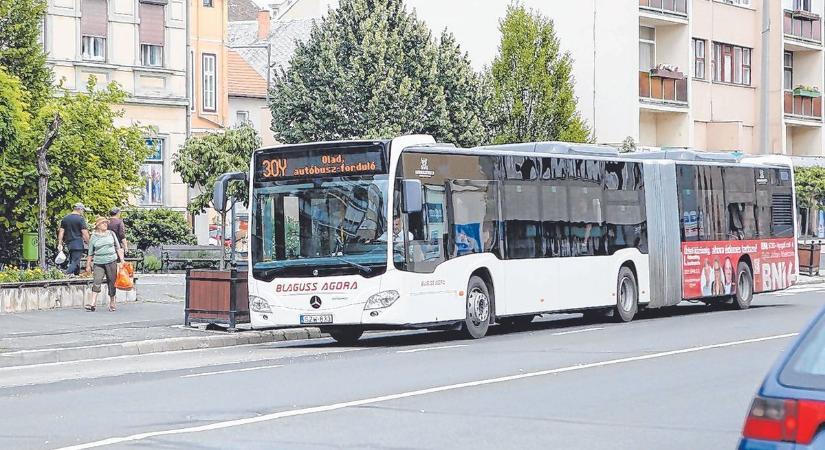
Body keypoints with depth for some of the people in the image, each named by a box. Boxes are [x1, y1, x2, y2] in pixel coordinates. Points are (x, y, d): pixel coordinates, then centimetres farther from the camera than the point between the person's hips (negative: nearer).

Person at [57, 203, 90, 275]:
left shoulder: (65, 218, 12)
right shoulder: (80, 219, -8)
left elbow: (61, 232, 11)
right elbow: (84, 233, -11)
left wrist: (60, 244, 12)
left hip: (68, 243, 7)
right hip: (78, 244, -7)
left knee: (72, 261, 16)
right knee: (75, 262, -8)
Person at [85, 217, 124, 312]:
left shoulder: (111, 234, 9)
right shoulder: (94, 237, 5)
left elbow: (118, 248, 13)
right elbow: (90, 253, 11)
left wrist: (121, 260, 7)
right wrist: (88, 265, 10)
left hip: (111, 261, 1)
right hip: (99, 263, -1)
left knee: (112, 283, 4)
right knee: (96, 282, -14)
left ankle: (112, 303, 17)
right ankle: (92, 303, -19)